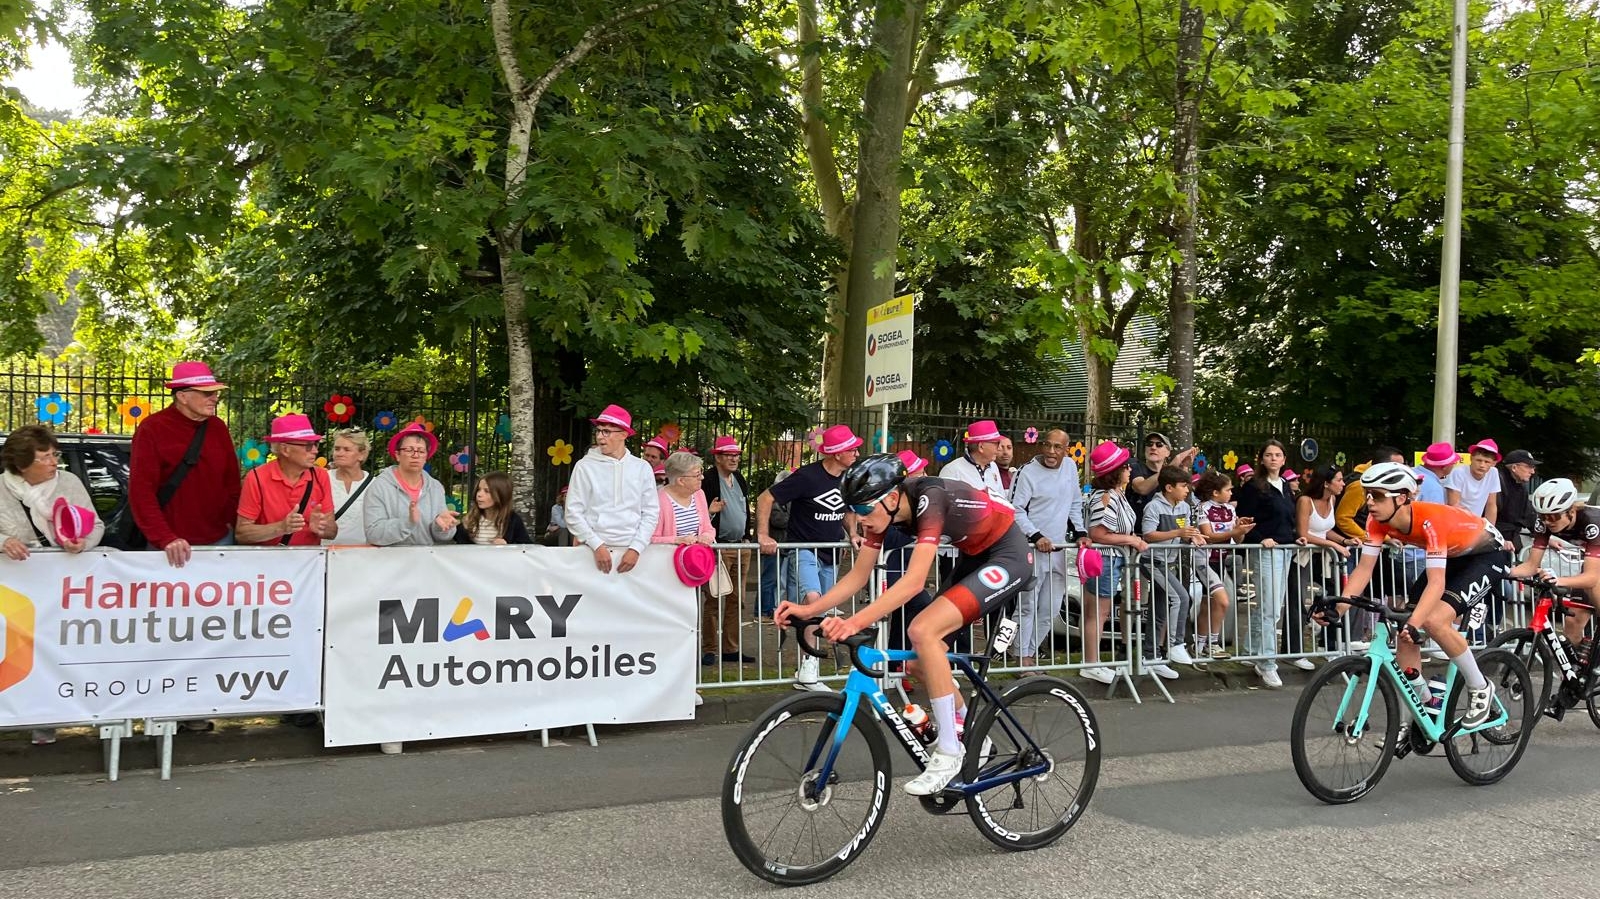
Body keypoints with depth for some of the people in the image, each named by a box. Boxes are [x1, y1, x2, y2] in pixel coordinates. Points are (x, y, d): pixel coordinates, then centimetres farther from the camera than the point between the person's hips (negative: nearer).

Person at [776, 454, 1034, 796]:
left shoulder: (928, 500, -32)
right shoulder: (882, 510, -8)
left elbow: (914, 580, -40)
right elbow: (858, 576, -2)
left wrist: (855, 622, -48)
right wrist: (809, 609, -15)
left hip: (1008, 556, -9)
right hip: (974, 558, 9)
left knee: (923, 631, -25)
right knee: (921, 662, 3)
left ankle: (949, 750, -15)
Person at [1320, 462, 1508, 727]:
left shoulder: (1429, 520, -38)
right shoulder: (1378, 520, -19)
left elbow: (1436, 583, -44)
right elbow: (1364, 569, -20)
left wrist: (1412, 623, -56)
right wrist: (1337, 608, -33)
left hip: (1487, 552, -7)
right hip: (1452, 556, 7)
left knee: (1434, 620, -26)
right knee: (1405, 632, -4)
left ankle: (1480, 688, -4)